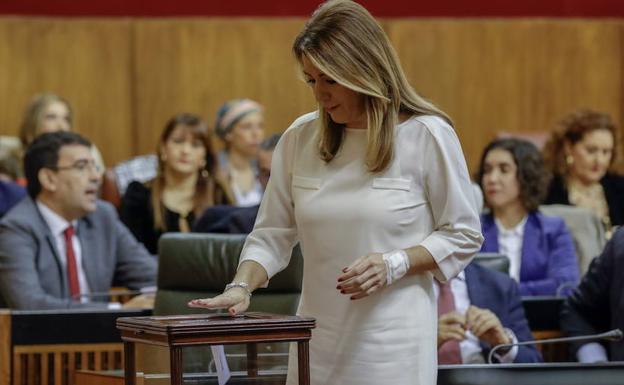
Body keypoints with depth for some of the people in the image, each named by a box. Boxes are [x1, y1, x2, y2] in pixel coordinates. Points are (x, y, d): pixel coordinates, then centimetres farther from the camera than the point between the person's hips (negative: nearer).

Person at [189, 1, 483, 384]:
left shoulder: (426, 136, -6)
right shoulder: (299, 139, 5)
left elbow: (463, 236, -1)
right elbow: (273, 234, 8)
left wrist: (394, 265, -15)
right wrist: (242, 287, -10)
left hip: (392, 343, -4)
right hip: (318, 342, 4)